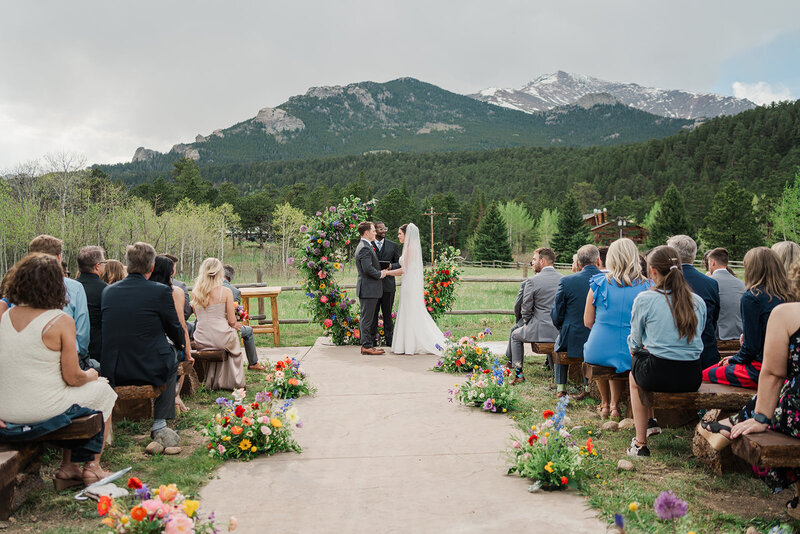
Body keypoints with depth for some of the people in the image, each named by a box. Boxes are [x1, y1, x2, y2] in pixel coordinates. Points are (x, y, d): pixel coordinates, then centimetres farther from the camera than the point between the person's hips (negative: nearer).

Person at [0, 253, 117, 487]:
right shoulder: (61, 321, -17)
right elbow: (73, 377, -13)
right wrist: (91, 375, 9)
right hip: (43, 411, -6)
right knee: (103, 390, 20)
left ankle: (67, 468, 30)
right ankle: (93, 466, 26)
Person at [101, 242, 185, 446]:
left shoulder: (108, 291, 2)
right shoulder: (160, 291, -11)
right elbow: (175, 329, 0)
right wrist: (182, 344, 25)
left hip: (112, 373, 4)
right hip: (149, 371, -4)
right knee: (171, 360, 28)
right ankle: (159, 425, 25)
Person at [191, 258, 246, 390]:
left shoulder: (195, 291, 1)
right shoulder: (225, 292, -11)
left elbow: (198, 316, 13)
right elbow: (232, 321, -9)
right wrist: (234, 325, 15)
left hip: (200, 340, 4)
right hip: (220, 338, -3)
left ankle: (213, 382, 44)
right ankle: (233, 383, 40)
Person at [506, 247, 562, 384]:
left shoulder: (532, 281, -12)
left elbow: (526, 309, -7)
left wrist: (527, 323, 11)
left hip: (540, 331, -5)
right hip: (560, 331, 5)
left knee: (515, 335, 22)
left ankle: (518, 374, 20)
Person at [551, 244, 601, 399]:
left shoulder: (565, 281, -14)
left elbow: (556, 316, -6)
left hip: (572, 341, -2)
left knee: (560, 343, 33)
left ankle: (560, 388, 34)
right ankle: (589, 387, 35)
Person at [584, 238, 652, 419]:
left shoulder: (599, 283, -5)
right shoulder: (646, 286, -4)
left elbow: (588, 322, 2)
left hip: (598, 352, -1)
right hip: (631, 353, 1)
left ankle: (605, 404, 43)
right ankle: (614, 405, 31)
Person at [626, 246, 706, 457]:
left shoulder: (644, 299, -7)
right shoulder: (698, 302, 6)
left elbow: (635, 343, 2)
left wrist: (637, 350, 27)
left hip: (660, 376, -5)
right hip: (692, 378, 5)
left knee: (635, 373, 28)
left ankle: (640, 443, 27)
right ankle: (651, 422, 45)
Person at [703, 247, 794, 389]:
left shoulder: (751, 297, -16)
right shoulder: (788, 296, 5)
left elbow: (751, 346, -15)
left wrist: (733, 359, 4)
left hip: (761, 371, -8)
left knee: (705, 375, 3)